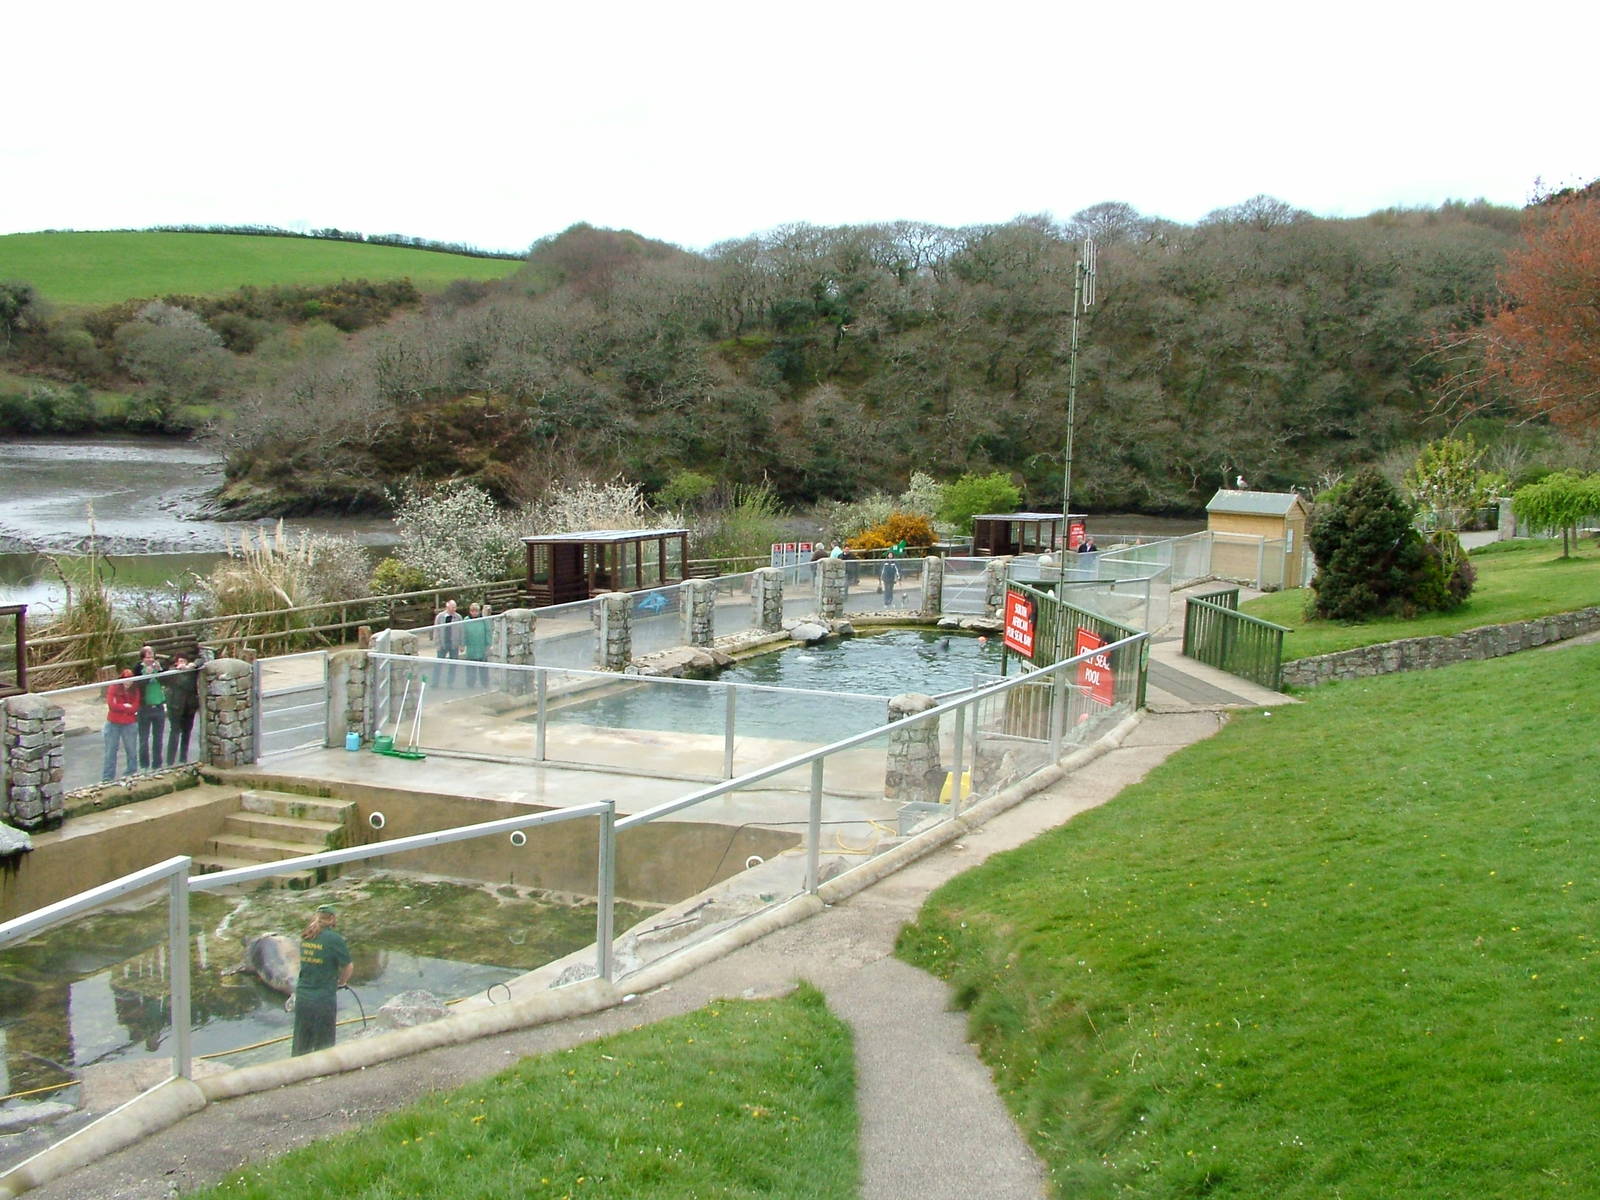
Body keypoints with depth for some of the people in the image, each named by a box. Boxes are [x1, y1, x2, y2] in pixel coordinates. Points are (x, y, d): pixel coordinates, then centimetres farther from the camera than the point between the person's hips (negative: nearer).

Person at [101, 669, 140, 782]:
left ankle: (131, 775, 22)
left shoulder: (135, 690, -1)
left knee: (132, 751, 8)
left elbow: (135, 708, -9)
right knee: (110, 751, 4)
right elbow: (111, 705, -15)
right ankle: (107, 778, 9)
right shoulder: (113, 688, -6)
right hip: (113, 724, -2)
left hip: (129, 725, 2)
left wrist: (119, 707, -11)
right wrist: (126, 707, -9)